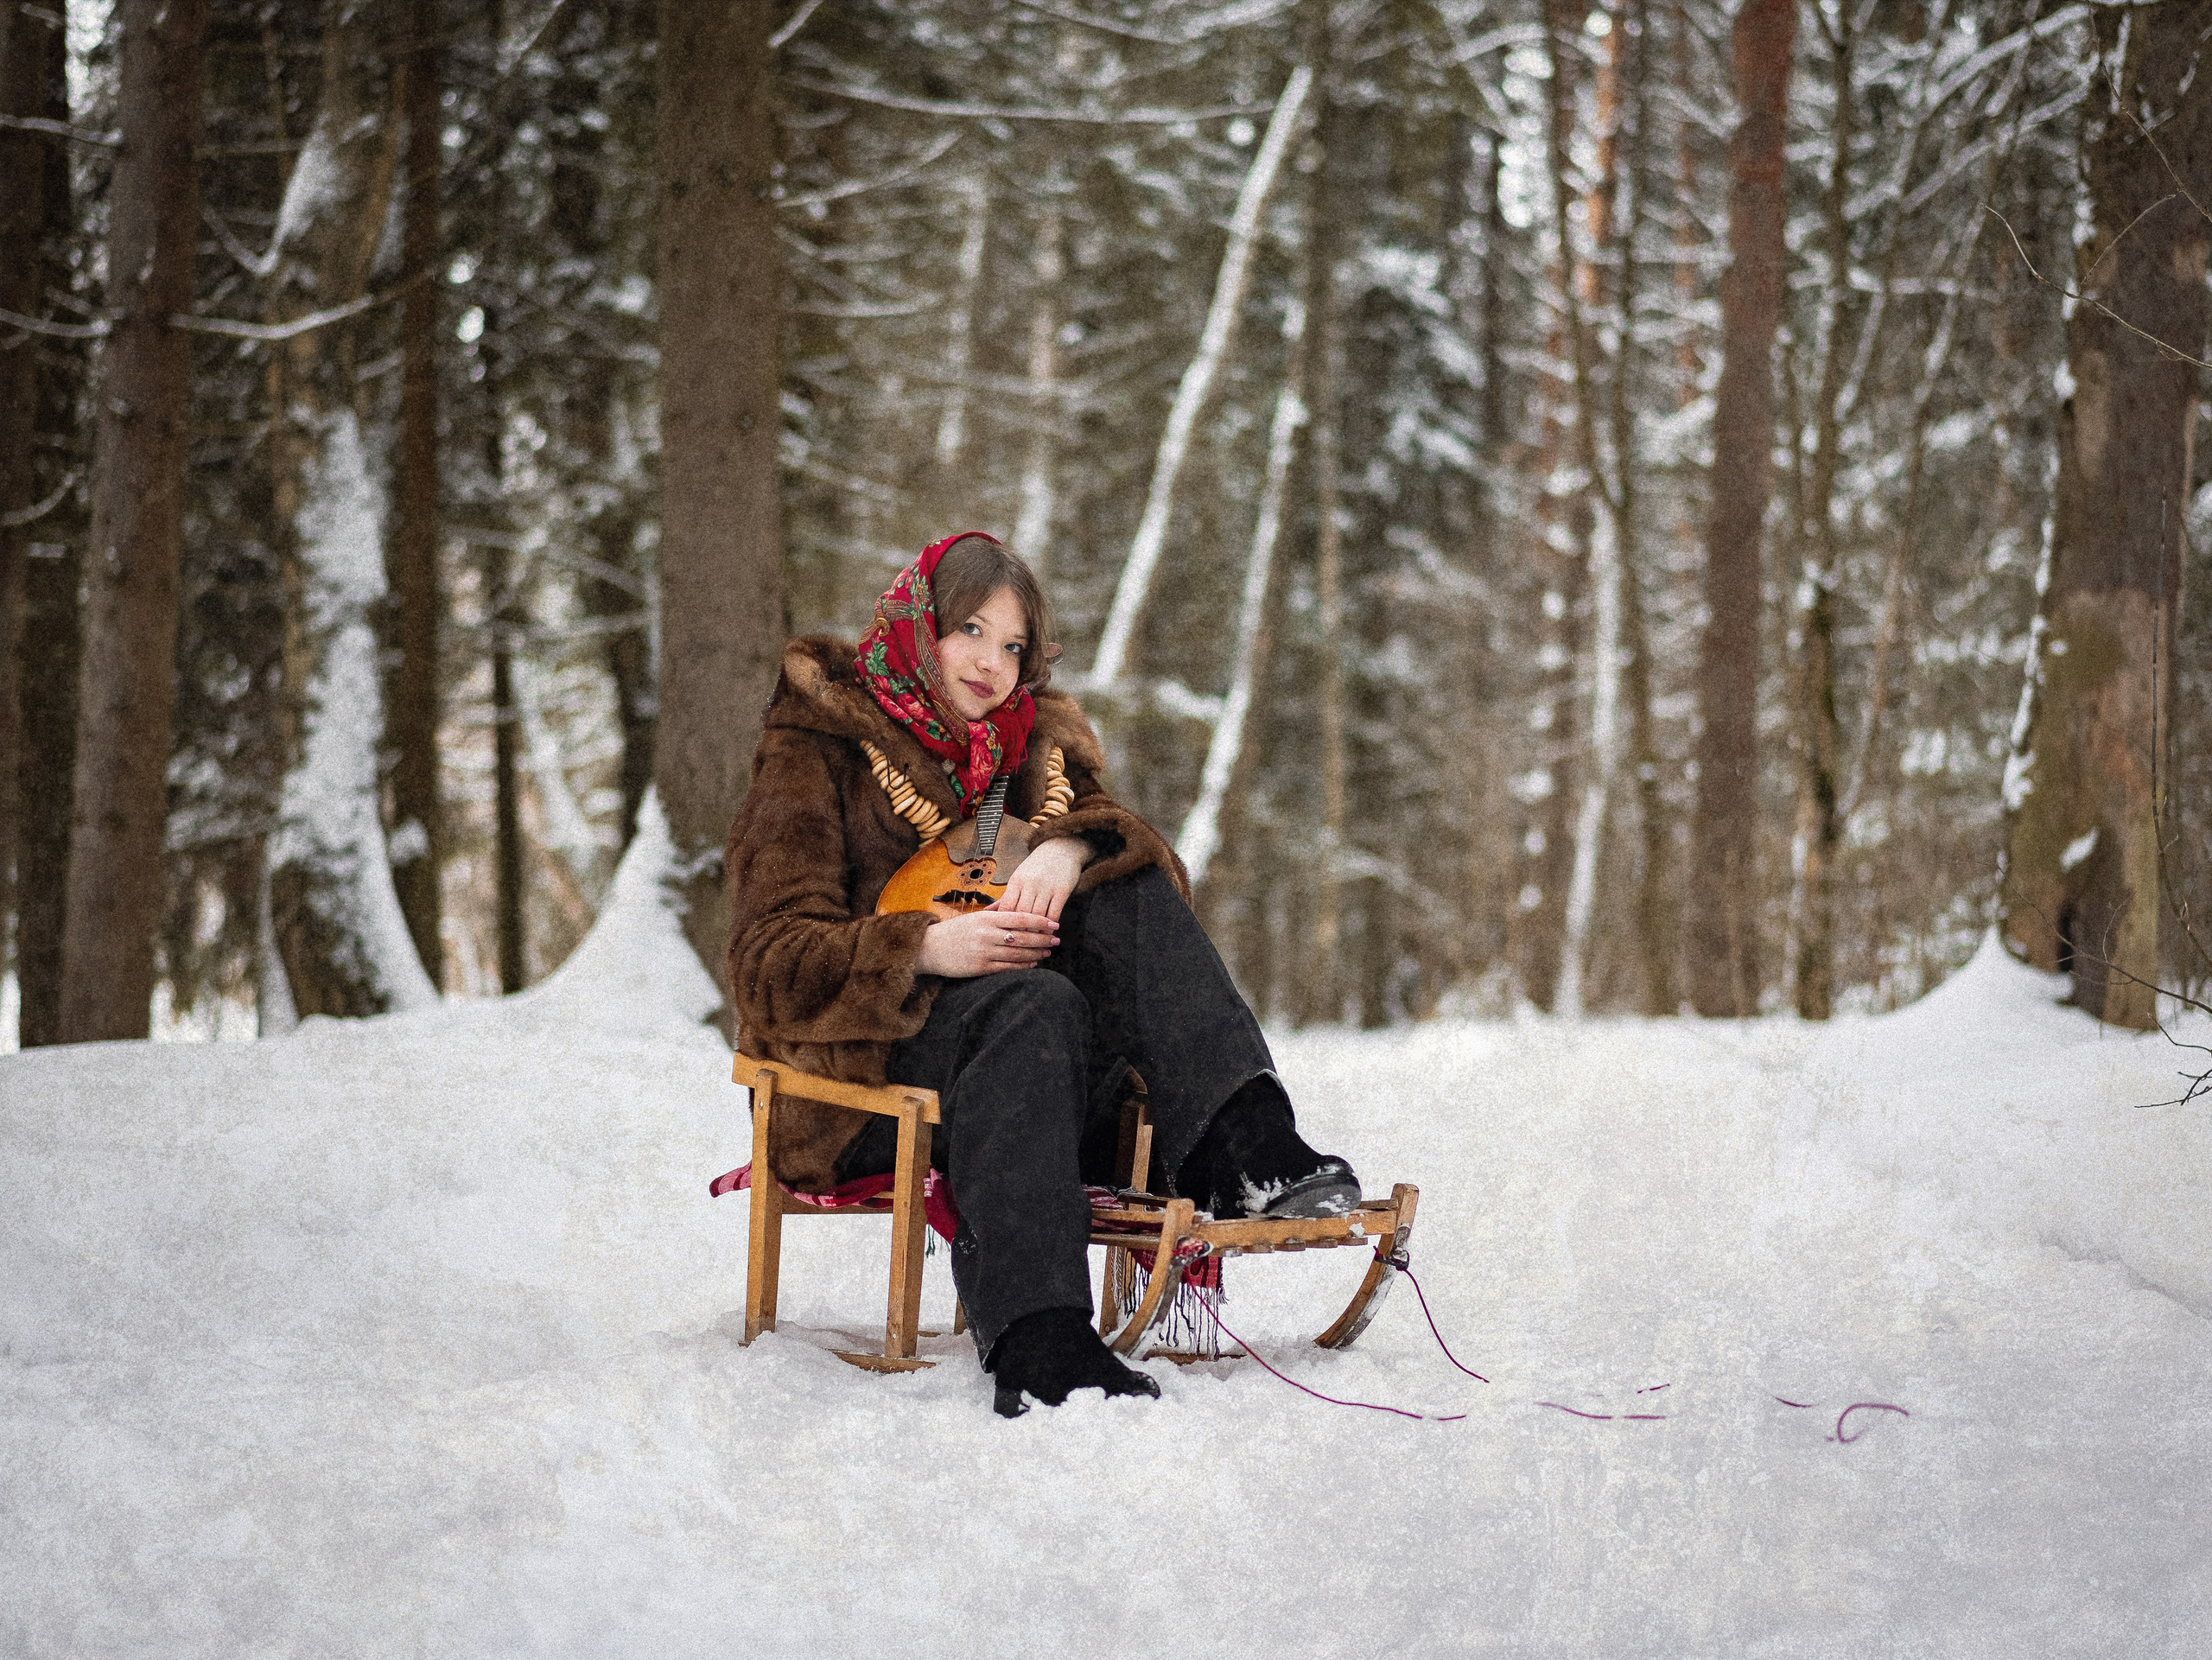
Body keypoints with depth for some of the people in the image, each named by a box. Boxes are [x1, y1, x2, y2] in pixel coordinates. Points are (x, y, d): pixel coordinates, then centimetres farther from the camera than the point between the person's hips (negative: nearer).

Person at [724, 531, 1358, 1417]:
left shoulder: (1036, 744, 19)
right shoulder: (821, 746, 4)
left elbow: (1163, 871, 3)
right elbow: (771, 957, -7)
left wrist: (1073, 848, -20)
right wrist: (927, 949, -25)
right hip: (865, 1070, -4)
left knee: (1128, 888, -18)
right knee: (1031, 1004, -36)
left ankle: (1242, 1146, -38)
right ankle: (1034, 1342, -54)